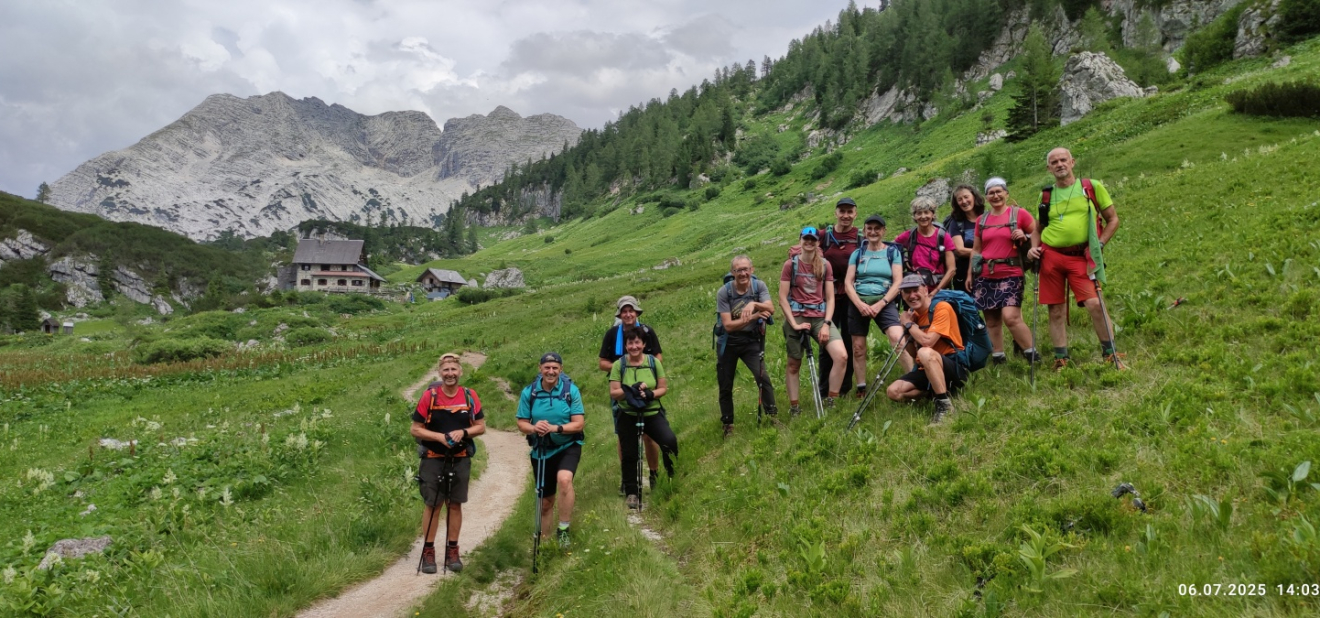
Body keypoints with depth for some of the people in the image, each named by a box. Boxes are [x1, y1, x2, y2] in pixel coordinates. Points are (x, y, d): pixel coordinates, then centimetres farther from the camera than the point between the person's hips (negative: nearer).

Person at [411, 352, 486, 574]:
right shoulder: (429, 396, -8)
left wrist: (463, 432, -15)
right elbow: (415, 429, -5)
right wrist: (440, 436, -18)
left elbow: (481, 427, 5)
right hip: (433, 459, -2)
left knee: (455, 505, 8)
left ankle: (452, 551, 18)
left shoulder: (470, 396, -1)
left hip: (460, 459, 2)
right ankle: (428, 552, 13)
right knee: (432, 505, 3)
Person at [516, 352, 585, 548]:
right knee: (545, 502, 12)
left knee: (564, 479, -33)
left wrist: (555, 428, -30)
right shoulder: (529, 392, -8)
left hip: (568, 446, -2)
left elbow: (579, 423, -14)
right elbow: (521, 423, -3)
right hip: (541, 450, 2)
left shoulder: (571, 390, -12)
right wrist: (533, 428, -26)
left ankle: (563, 530, -19)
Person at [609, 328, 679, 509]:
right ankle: (632, 492, 22)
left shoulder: (654, 362, -1)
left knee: (670, 441, -22)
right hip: (628, 416, 0)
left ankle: (673, 476, 5)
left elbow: (663, 388, 1)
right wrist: (631, 390, -24)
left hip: (652, 413, 0)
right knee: (630, 455, 5)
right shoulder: (619, 365, -4)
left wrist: (650, 394, -19)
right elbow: (613, 393, -7)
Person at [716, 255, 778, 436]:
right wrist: (753, 317, -30)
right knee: (725, 386, 7)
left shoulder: (759, 286, -9)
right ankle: (727, 425, 23)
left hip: (752, 341, 0)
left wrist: (754, 304, -42)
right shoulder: (723, 292, -15)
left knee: (763, 377, -18)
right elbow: (728, 325, -20)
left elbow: (771, 309, -23)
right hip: (729, 343, 0)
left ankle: (773, 415, -2)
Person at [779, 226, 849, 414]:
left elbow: (830, 298, 5)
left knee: (842, 356, -16)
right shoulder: (791, 264, -2)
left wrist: (826, 324, -7)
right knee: (794, 365, 6)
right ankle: (793, 408, 19)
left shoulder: (825, 265, 6)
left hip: (820, 317, 2)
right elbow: (782, 298, -4)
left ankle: (830, 402, -3)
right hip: (797, 317, -2)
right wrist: (794, 324, -12)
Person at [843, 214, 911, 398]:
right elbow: (848, 283, 4)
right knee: (858, 347, 5)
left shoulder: (893, 252, 6)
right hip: (858, 302, 3)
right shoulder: (857, 254, 11)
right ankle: (861, 390, 17)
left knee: (898, 338, -24)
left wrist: (880, 304, -14)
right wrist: (860, 304, -12)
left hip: (884, 302, -3)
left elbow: (898, 282, -3)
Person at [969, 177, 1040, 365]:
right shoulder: (982, 220, 13)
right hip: (985, 276, 4)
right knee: (992, 321, 5)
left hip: (1011, 274, -4)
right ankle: (997, 357, 14)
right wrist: (970, 274, 14)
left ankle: (1032, 353, -3)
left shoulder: (1019, 213, 1)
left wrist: (1025, 237, -14)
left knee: (1010, 317, -17)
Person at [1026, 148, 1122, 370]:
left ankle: (1110, 354, 1)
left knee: (1094, 303, -14)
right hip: (1050, 256, 2)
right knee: (1056, 310, 3)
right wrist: (1034, 247, 2)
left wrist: (1099, 245, -4)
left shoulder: (1092, 187, 5)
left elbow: (1112, 220, 8)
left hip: (1080, 257, -2)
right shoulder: (1046, 195, 11)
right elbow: (1038, 228, 21)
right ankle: (1061, 360, 13)